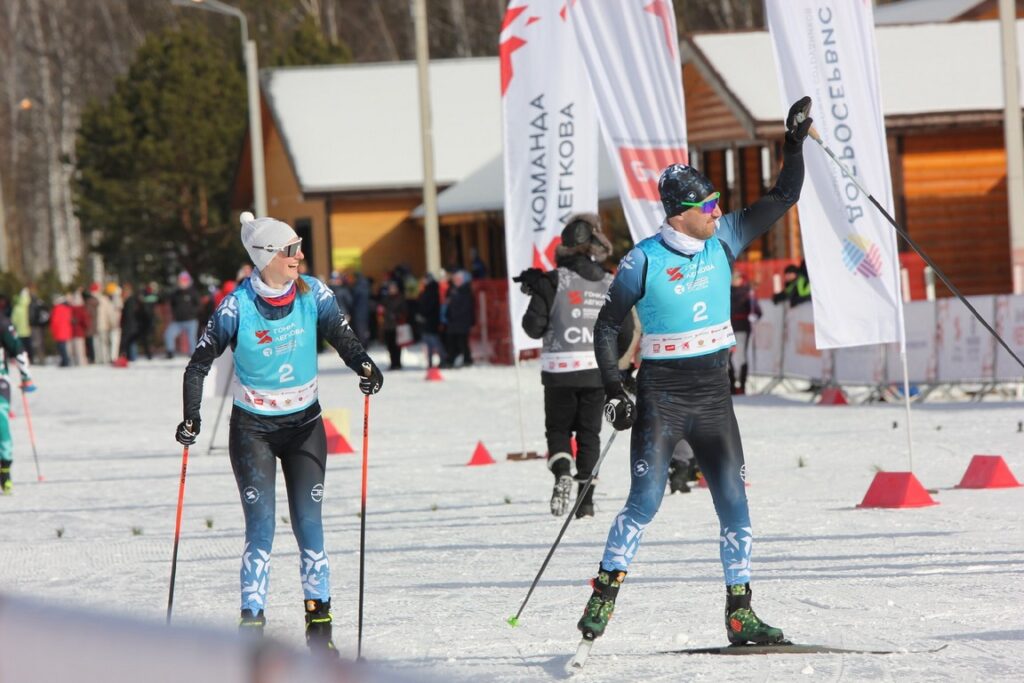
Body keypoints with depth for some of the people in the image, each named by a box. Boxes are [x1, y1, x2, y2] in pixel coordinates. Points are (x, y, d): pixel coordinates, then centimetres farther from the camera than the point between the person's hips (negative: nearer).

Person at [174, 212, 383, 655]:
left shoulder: (313, 294, -7)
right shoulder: (237, 306, -14)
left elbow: (342, 337, -9)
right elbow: (200, 363, -8)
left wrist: (365, 367, -31)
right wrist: (191, 417, -19)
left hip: (304, 423, 2)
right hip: (252, 429, -2)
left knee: (309, 524, -2)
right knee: (261, 526, -10)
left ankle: (319, 621, 6)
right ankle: (252, 621, -6)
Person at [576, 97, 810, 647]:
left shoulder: (723, 239, 2)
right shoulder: (644, 262, -10)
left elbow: (783, 197, 9)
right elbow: (606, 325, -1)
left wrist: (795, 145, -2)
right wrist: (612, 391, -8)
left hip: (714, 395, 4)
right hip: (660, 395, -4)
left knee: (734, 506, -1)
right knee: (645, 503, -10)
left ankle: (739, 612, 5)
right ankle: (604, 595, 4)